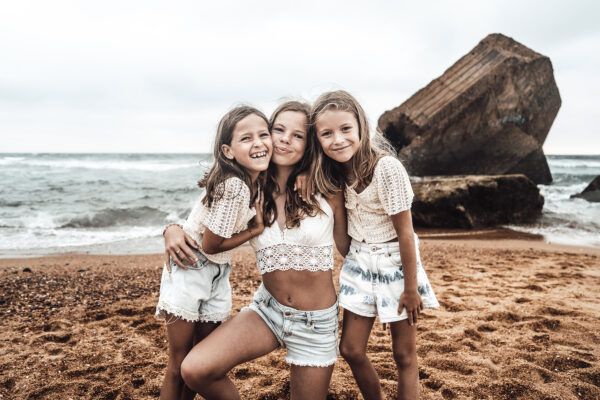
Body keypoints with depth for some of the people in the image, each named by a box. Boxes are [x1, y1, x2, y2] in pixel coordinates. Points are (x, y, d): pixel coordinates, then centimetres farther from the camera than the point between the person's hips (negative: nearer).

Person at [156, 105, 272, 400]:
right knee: (180, 366, 5)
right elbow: (211, 245, -21)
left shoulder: (256, 181, -4)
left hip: (217, 274, 8)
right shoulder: (234, 187, -29)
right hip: (189, 270, -7)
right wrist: (257, 229, -14)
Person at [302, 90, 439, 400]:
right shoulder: (332, 169, -5)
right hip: (358, 261, 6)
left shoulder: (386, 168, -25)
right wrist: (306, 173, -12)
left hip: (394, 262, -5)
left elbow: (405, 231, -19)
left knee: (404, 355, 9)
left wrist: (410, 288, -13)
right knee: (351, 350, 10)